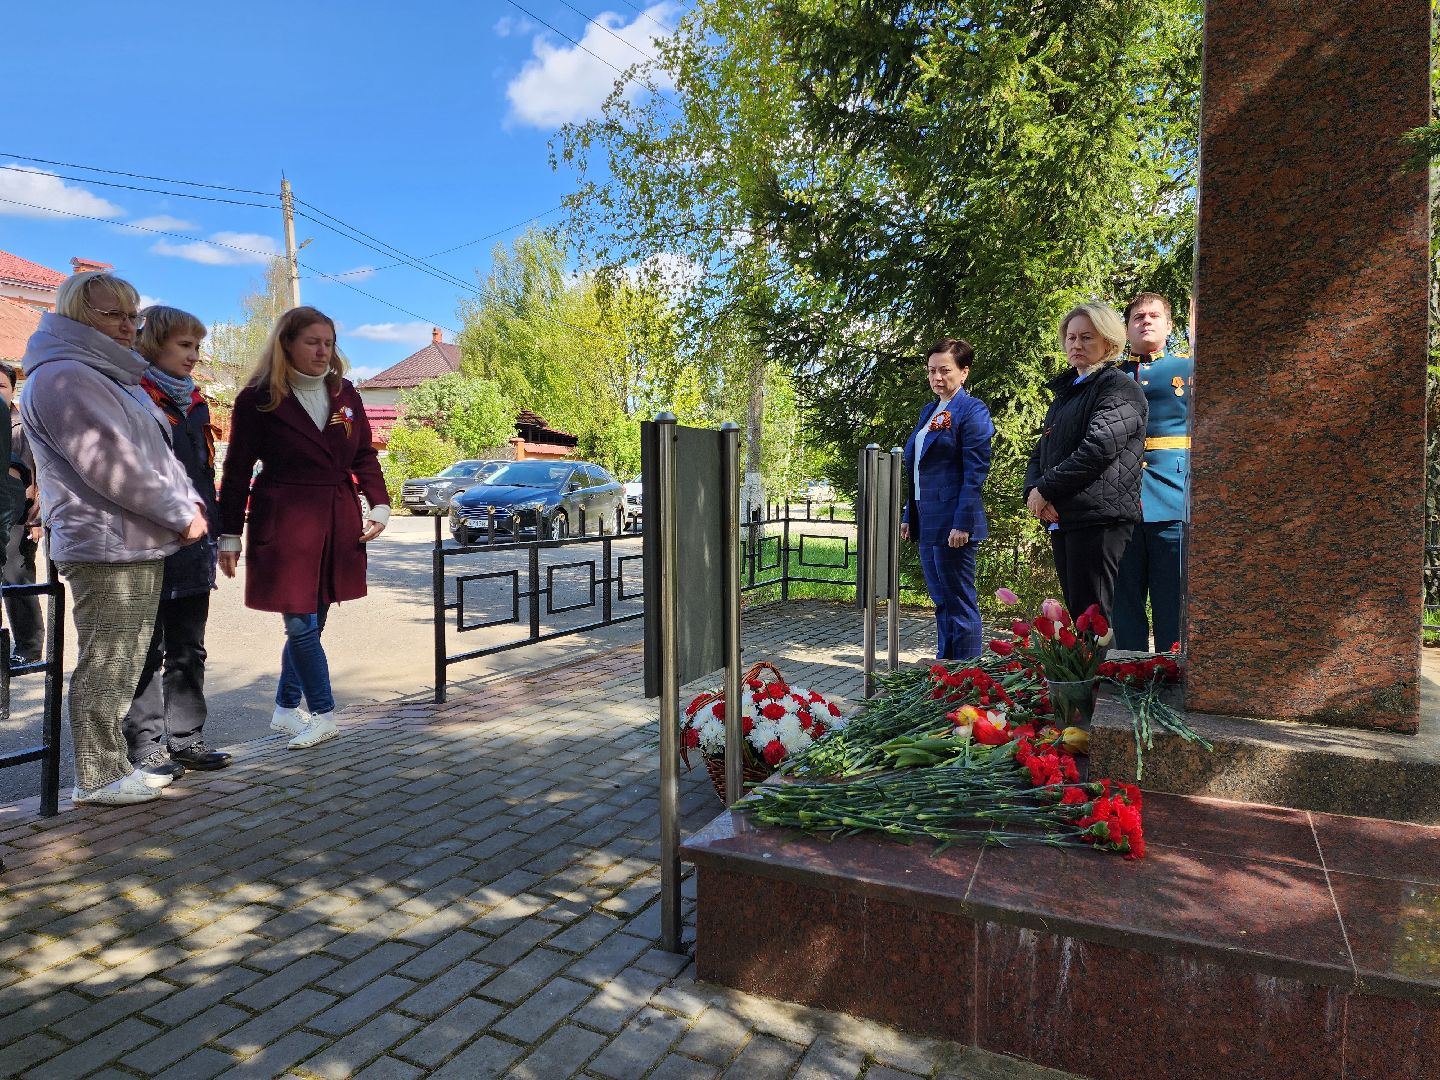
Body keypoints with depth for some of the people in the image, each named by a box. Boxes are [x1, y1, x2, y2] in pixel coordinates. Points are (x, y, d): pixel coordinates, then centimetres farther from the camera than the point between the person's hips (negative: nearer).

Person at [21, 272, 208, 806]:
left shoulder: (115, 378, 22)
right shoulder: (63, 377, -10)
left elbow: (157, 452, 22)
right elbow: (110, 464, -18)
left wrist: (190, 503, 6)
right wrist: (180, 514, -12)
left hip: (142, 545, 10)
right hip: (105, 547, -10)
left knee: (126, 663, 14)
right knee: (106, 666, -4)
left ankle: (115, 765, 24)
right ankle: (97, 777, 6)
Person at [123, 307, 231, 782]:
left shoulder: (194, 402, 16)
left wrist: (211, 533, 16)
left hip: (192, 548, 7)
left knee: (188, 650, 12)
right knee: (148, 651, 2)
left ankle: (187, 738, 21)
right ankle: (146, 746, 11)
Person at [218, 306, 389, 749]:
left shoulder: (344, 393, 10)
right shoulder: (258, 398, -3)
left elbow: (365, 455, 14)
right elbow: (237, 470, -1)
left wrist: (379, 505, 1)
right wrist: (229, 535, -2)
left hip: (338, 523, 5)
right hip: (285, 525, -4)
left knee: (310, 622, 10)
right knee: (301, 624, -5)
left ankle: (285, 708, 25)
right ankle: (324, 715, 7)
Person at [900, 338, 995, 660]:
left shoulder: (972, 410, -8)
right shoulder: (929, 411, 17)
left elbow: (976, 471, -14)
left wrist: (962, 523, -20)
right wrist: (909, 516, 16)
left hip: (952, 523, -8)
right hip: (927, 522, 8)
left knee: (960, 603, -1)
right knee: (942, 602, 15)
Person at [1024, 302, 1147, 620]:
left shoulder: (1119, 387, -4)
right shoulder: (1066, 391, 23)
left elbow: (1099, 448, -18)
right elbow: (1040, 452, 20)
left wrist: (1046, 489, -12)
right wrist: (1032, 489, -1)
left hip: (1099, 519, -8)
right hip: (1060, 520, 8)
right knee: (1076, 614, 11)